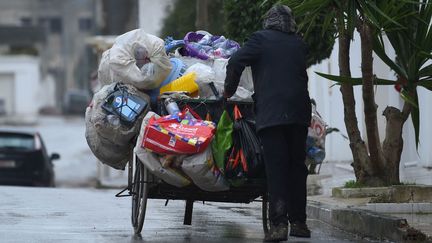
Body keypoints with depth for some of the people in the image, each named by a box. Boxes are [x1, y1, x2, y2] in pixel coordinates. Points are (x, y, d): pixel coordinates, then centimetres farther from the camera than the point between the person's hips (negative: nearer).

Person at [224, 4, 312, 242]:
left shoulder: (260, 38, 2)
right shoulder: (299, 44, 15)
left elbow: (235, 63, -6)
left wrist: (229, 90, 9)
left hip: (271, 113, -4)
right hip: (299, 111, 4)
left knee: (276, 168, -6)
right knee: (297, 166, 11)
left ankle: (278, 224, -14)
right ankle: (298, 221, 12)